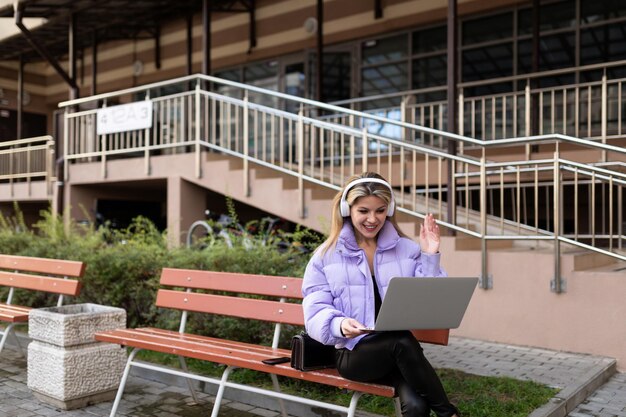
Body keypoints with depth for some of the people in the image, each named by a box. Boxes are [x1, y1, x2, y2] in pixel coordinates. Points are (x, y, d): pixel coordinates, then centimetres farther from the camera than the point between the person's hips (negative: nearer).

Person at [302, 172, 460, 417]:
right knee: (402, 342, -35)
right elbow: (315, 314, -2)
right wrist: (339, 325, -24)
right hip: (353, 353, -1)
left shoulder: (408, 249, 11)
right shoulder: (326, 255, 6)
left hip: (399, 349, 1)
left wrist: (429, 257, -4)